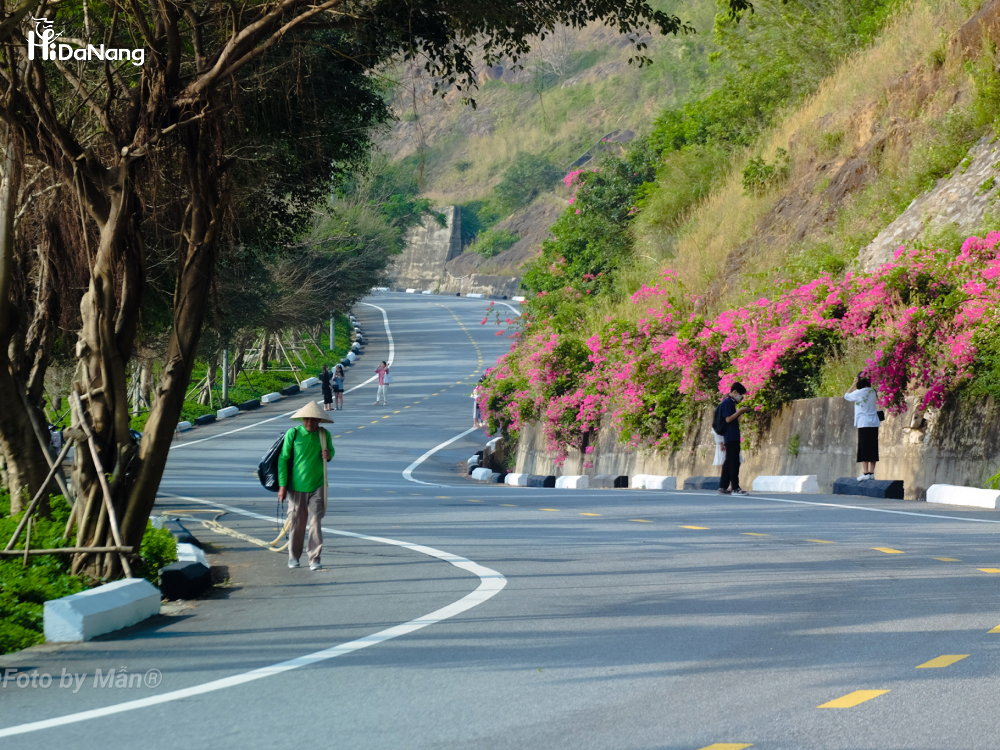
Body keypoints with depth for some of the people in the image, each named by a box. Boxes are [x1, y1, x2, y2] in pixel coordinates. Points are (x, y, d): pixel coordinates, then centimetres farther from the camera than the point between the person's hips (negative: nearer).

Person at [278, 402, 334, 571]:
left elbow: (331, 450, 19)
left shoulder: (324, 435, 0)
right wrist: (282, 485, -6)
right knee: (296, 522, 6)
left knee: (315, 522, -5)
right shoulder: (293, 434, -6)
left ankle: (315, 559, 1)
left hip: (317, 486, 1)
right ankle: (293, 556, 24)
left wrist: (329, 455, -7)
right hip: (296, 486, -1)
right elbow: (283, 459, -3)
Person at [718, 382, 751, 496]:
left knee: (729, 462, 10)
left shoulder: (730, 402, 21)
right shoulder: (727, 402, -9)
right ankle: (735, 488, -13)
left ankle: (723, 487, 12)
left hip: (733, 438, 10)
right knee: (734, 462, -11)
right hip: (731, 437, -10)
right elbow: (728, 419, -17)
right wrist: (740, 411, -14)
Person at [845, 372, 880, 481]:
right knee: (873, 448, 7)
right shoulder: (873, 392, 7)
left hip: (864, 423, -6)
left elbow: (846, 395, 6)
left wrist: (854, 384, 8)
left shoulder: (859, 393, -10)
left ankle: (865, 472, -9)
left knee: (864, 448, -4)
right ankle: (871, 472, 7)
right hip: (874, 423, 6)